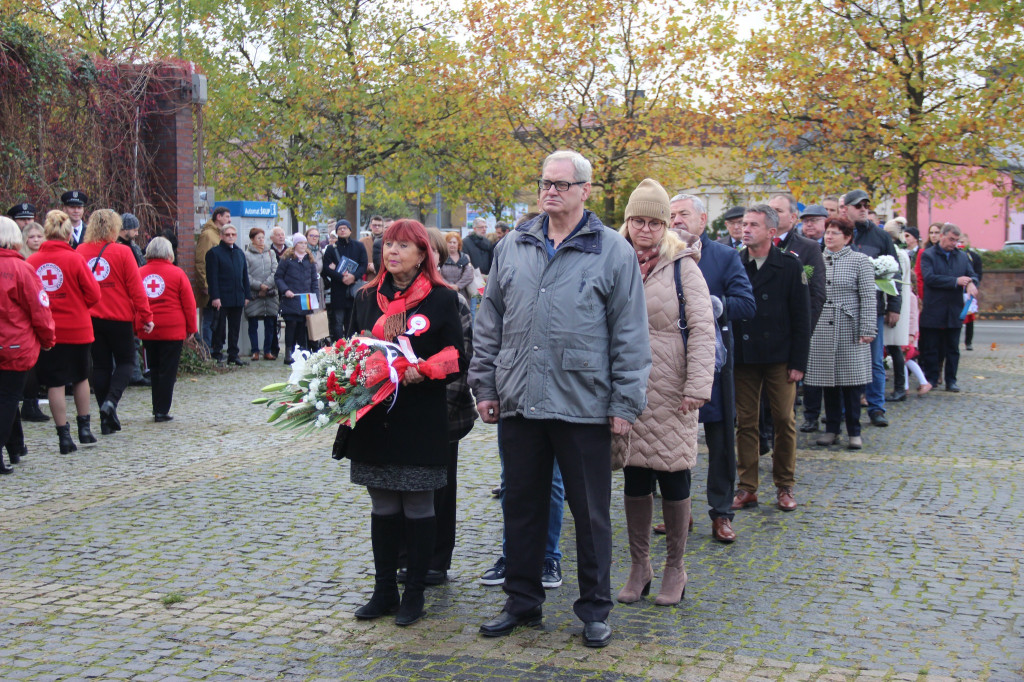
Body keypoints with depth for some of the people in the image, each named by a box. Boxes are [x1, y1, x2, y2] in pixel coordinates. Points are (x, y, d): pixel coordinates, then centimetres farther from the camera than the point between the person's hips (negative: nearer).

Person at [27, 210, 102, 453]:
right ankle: (84, 427, 22)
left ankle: (64, 435, 3)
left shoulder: (32, 261, -3)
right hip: (76, 328, -1)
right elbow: (93, 294, -6)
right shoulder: (75, 259, -9)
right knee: (81, 377, 18)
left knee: (55, 382, 4)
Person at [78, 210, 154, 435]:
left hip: (90, 318, 3)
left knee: (100, 365, 10)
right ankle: (111, 401, -12)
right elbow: (136, 287, -9)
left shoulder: (81, 252, 0)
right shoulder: (122, 252, -10)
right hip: (119, 317, -3)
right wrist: (145, 316, -3)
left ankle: (107, 420, 10)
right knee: (125, 361, 12)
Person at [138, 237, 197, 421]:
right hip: (172, 330, -4)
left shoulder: (140, 273, 5)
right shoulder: (176, 273, -3)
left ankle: (157, 408, 20)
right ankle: (162, 411, -1)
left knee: (154, 370, 15)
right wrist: (191, 328, 6)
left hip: (147, 330, 4)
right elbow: (189, 303, -2)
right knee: (168, 371, 1)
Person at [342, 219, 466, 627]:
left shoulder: (441, 299, -1)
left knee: (418, 507, 3)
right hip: (374, 419, 4)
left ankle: (414, 594, 13)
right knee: (383, 508, 10)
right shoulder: (367, 298, 12)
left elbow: (456, 361, -4)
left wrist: (422, 373, -22)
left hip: (421, 420, -4)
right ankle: (384, 591, 20)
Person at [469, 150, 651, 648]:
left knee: (591, 511, 6)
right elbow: (489, 323, 14)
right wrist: (485, 384, 8)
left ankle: (594, 608, 20)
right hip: (519, 402, 4)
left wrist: (625, 402, -6)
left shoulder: (614, 252, -1)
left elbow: (629, 334, -3)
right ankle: (522, 600, 27)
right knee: (522, 505, 13)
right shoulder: (511, 249, 10)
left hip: (584, 406, -3)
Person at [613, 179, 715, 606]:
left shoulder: (682, 266, -1)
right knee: (633, 476, 8)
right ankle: (639, 566, 20)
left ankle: (674, 568, 17)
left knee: (673, 476, 2)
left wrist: (697, 386, -13)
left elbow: (702, 329, -5)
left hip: (669, 389, -3)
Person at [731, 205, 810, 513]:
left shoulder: (790, 266, 0)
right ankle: (747, 488, 13)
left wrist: (798, 362, -5)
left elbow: (801, 318, 0)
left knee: (784, 421, 3)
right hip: (743, 357, 1)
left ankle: (785, 487, 15)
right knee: (745, 422, 4)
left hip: (779, 359, -1)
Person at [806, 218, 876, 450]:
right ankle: (831, 428, 17)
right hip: (821, 329, 3)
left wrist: (867, 329, -10)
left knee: (851, 382, -1)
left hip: (849, 329, -3)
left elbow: (868, 298, -4)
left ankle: (854, 432, 9)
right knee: (827, 380, 7)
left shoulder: (860, 261, 0)